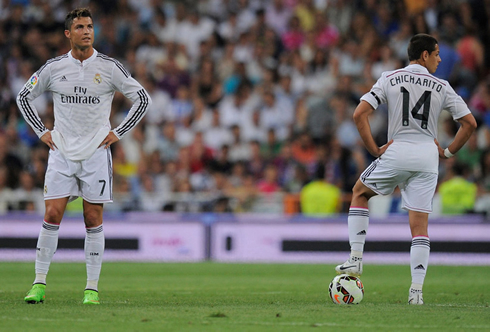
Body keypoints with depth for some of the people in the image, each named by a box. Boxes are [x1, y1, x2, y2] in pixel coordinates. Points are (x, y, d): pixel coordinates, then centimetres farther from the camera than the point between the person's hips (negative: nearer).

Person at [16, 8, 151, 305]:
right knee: (52, 216, -5)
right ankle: (40, 283, 1)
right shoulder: (54, 67, 2)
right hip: (61, 153, 1)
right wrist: (41, 131, 7)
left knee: (94, 220, 0)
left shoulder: (109, 67, -2)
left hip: (96, 154, -1)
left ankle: (92, 288, 5)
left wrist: (118, 133, 0)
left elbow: (143, 98, 5)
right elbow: (24, 96, 15)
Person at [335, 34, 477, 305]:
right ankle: (417, 290, -4)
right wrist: (448, 152, 13)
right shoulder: (441, 87, 5)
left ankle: (355, 259, 14)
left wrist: (375, 150, 1)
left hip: (396, 153, -1)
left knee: (359, 192, 24)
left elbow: (360, 114, -5)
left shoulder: (390, 79, 4)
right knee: (420, 226, 4)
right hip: (428, 157, 1)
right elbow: (469, 123, 4)